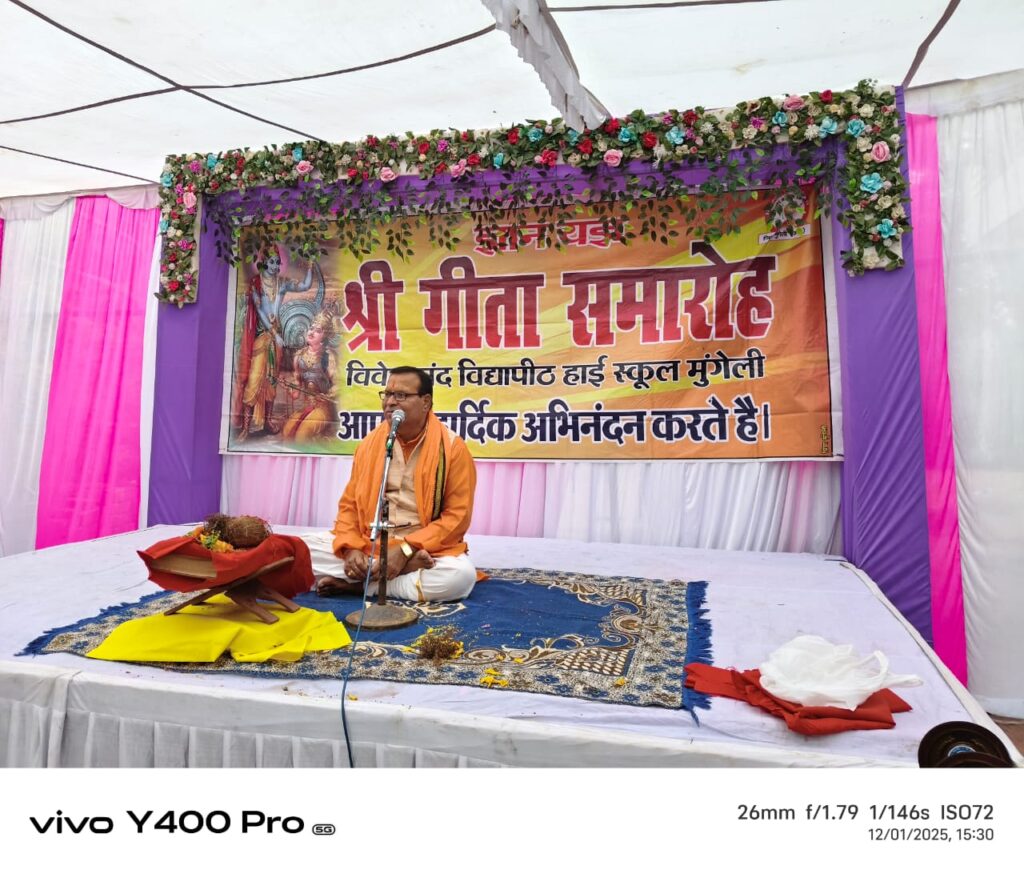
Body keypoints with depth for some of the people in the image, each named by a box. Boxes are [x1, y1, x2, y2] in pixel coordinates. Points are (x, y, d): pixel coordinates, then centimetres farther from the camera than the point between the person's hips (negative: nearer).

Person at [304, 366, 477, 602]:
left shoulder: (452, 447, -7)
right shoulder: (370, 442, 7)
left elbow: (457, 516, -10)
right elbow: (349, 504, 10)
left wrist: (406, 549, -19)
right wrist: (351, 547, -10)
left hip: (424, 549, -3)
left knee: (461, 574, -34)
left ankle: (360, 585, -17)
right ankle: (409, 572, -19)